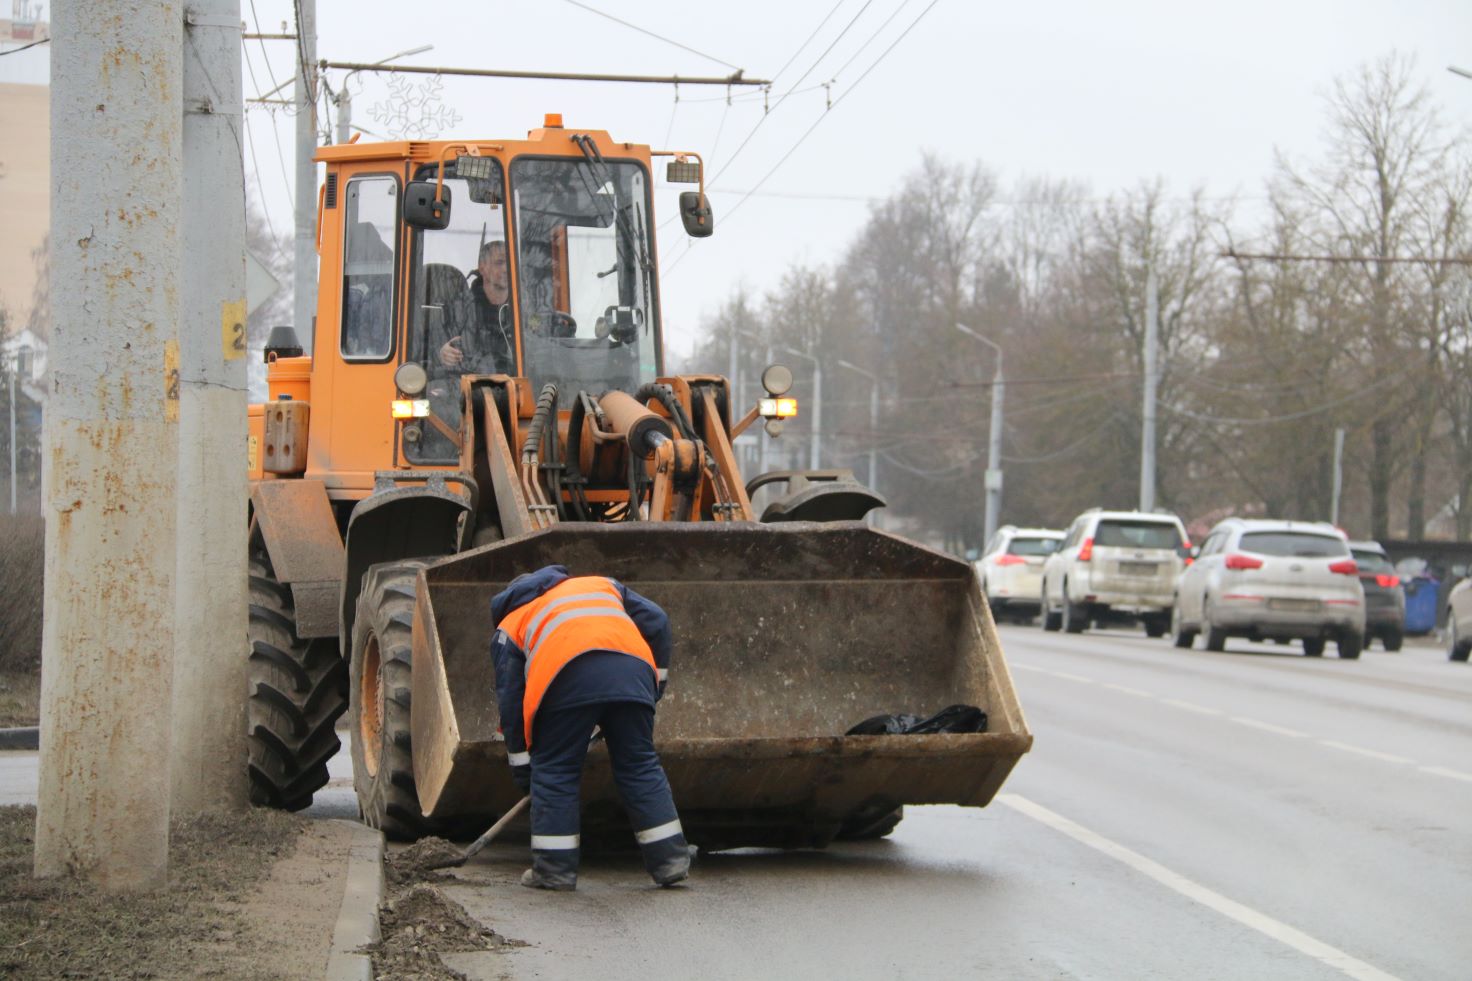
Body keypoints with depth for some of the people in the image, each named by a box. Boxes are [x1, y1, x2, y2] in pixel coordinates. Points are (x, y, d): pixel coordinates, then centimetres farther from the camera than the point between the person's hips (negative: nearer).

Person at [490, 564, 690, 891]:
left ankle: (554, 868, 10)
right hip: (633, 668, 3)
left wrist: (521, 765, 30)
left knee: (554, 770, 10)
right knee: (641, 766, 13)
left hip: (567, 672, -3)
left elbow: (511, 700, 26)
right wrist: (656, 680, 32)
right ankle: (670, 858, 13)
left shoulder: (510, 627, 31)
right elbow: (656, 622, 25)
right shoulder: (601, 584, 38)